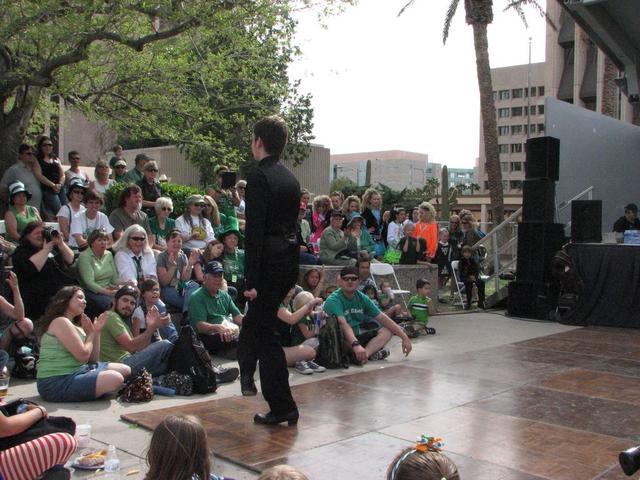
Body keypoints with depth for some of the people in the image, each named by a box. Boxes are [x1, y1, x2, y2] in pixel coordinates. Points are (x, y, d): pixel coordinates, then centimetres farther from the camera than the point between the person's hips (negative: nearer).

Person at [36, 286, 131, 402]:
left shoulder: (75, 326, 19)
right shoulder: (60, 322, -11)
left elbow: (93, 360, 14)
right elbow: (83, 355, -18)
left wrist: (97, 331, 6)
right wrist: (90, 334, 1)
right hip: (58, 383, -10)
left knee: (125, 370, 10)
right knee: (115, 379, -26)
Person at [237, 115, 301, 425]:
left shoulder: (259, 177, -15)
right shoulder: (290, 178, 11)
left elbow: (254, 232, -20)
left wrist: (251, 280, -19)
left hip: (268, 263, -8)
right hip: (290, 260, 8)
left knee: (266, 333, 1)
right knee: (254, 321, 25)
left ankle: (283, 408, 6)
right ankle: (247, 374, 42)